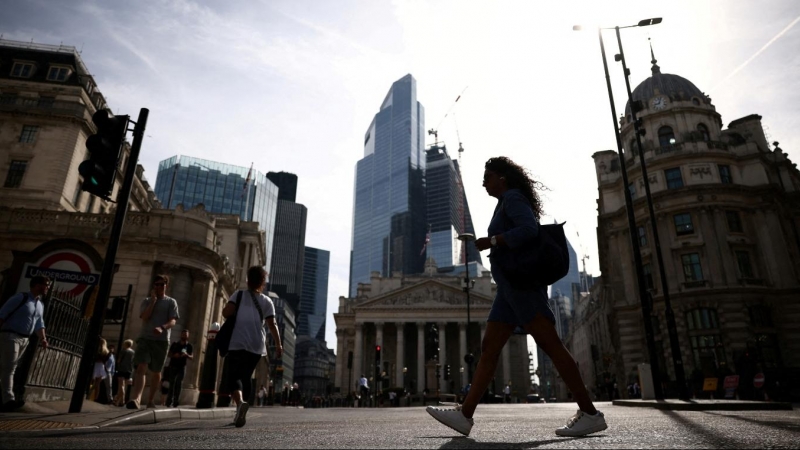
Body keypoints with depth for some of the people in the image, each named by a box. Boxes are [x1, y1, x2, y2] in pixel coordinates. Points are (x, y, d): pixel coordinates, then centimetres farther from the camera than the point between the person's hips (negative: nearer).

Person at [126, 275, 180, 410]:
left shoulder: (171, 302, 7)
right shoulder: (146, 301, 13)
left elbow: (172, 321, -4)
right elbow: (144, 317, -3)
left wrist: (162, 328, -25)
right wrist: (153, 300, -4)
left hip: (162, 340, 0)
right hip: (145, 338, 1)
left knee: (156, 372, 7)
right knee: (141, 368, -17)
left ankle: (150, 400, 20)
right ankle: (135, 398, -30)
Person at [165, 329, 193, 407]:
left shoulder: (189, 346, 4)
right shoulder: (175, 344, 8)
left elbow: (192, 357, -4)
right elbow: (169, 354, 8)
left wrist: (186, 355, -26)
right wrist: (174, 355, -15)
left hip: (182, 367, -1)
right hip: (173, 366, 1)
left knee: (179, 384, -8)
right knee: (171, 384, -1)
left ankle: (175, 402, -9)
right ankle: (169, 402, 3)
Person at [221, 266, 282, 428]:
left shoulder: (239, 294, 4)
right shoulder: (266, 301, 8)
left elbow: (226, 312, -10)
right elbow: (272, 325, -1)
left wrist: (234, 318, 12)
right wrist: (278, 344, 2)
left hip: (237, 344, -2)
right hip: (256, 347, 3)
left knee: (234, 377, -3)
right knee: (246, 377, 17)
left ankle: (240, 403, -32)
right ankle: (240, 414, 19)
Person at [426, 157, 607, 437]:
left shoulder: (512, 198, -4)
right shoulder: (508, 205, 25)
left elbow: (530, 230, -21)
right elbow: (536, 238, 26)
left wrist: (491, 241, -15)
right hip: (511, 287, 10)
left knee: (550, 345, -9)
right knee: (488, 349, 2)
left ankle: (590, 414, -2)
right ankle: (465, 415, 1)